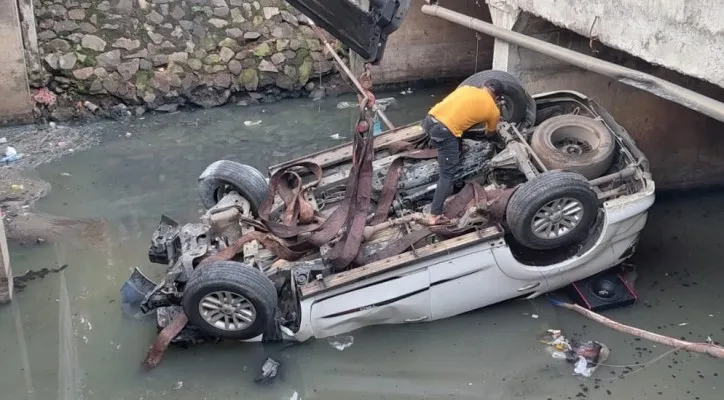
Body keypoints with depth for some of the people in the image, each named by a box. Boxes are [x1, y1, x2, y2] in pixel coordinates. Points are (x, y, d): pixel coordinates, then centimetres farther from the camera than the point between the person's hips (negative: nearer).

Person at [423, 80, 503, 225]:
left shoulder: (467, 88, 23)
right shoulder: (493, 110, 14)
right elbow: (490, 132, 32)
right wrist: (487, 132, 55)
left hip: (430, 119, 6)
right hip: (444, 130, -6)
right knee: (447, 175, 2)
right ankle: (435, 215, -1)